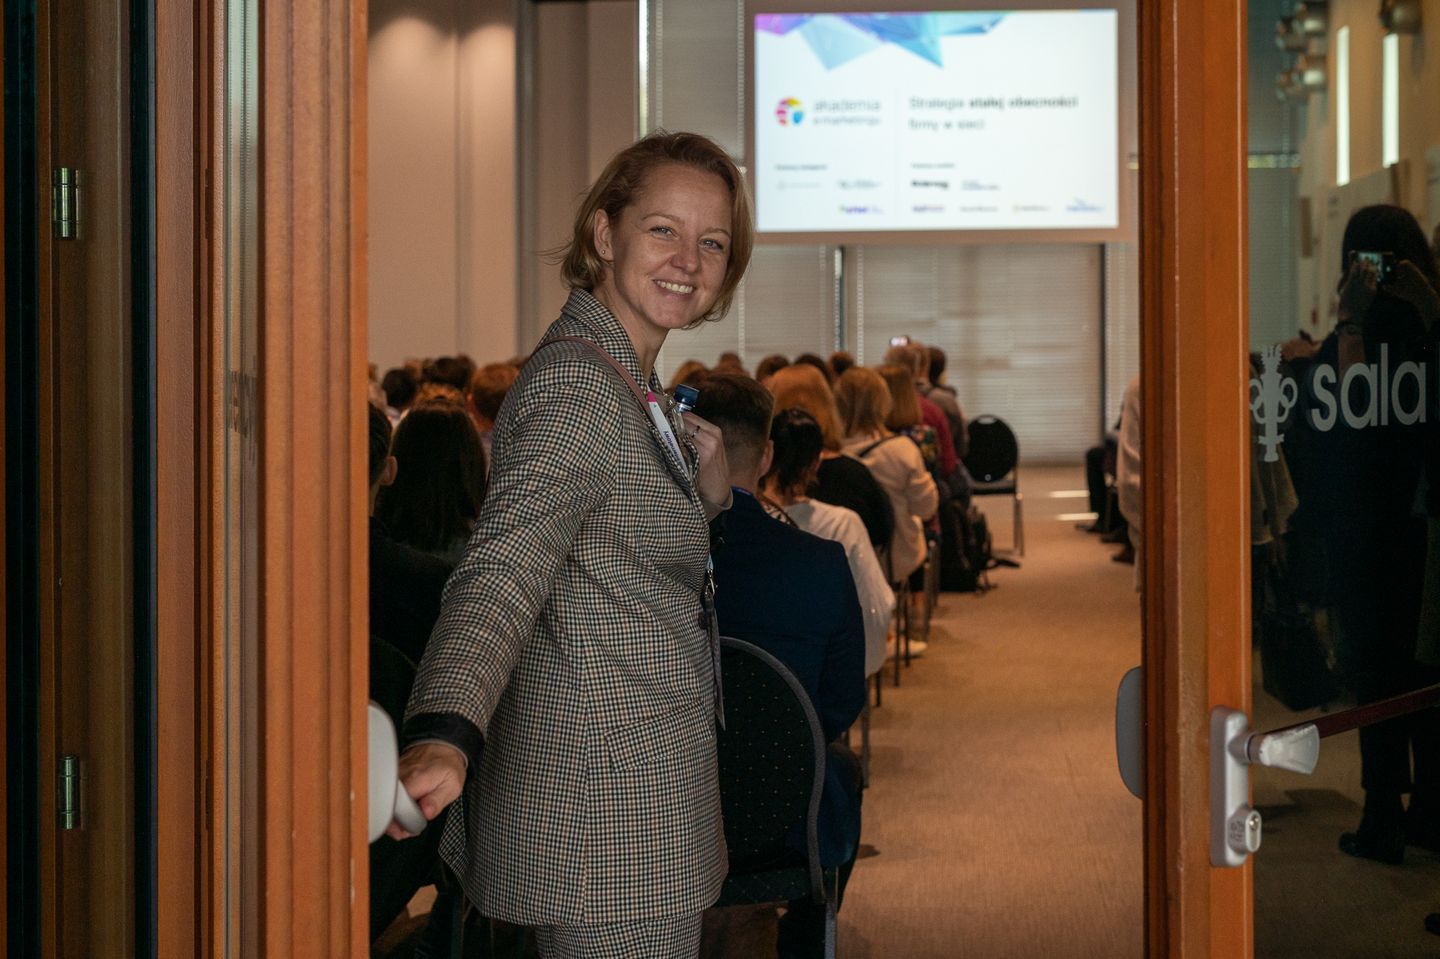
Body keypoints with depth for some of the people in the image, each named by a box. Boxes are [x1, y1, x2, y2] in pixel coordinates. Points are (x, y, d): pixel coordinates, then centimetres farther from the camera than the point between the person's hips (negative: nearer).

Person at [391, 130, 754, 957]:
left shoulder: (629, 378, 12)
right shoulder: (577, 386, -19)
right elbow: (506, 566, -34)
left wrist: (709, 496, 5)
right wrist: (443, 737, -49)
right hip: (607, 816, -10)